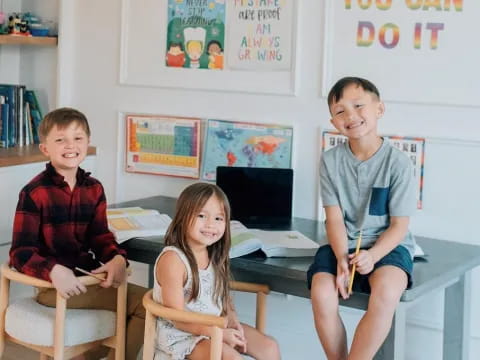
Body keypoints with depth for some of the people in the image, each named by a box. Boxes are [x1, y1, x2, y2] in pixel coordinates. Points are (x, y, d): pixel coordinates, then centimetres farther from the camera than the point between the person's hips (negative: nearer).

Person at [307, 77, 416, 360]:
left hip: (387, 245, -2)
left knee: (386, 293, -33)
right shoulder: (331, 160, -2)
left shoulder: (398, 162, -9)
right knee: (321, 294, -26)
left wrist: (372, 255, -24)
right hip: (343, 245, 2)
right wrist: (342, 259, -20)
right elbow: (335, 218, -3)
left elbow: (399, 225, -7)